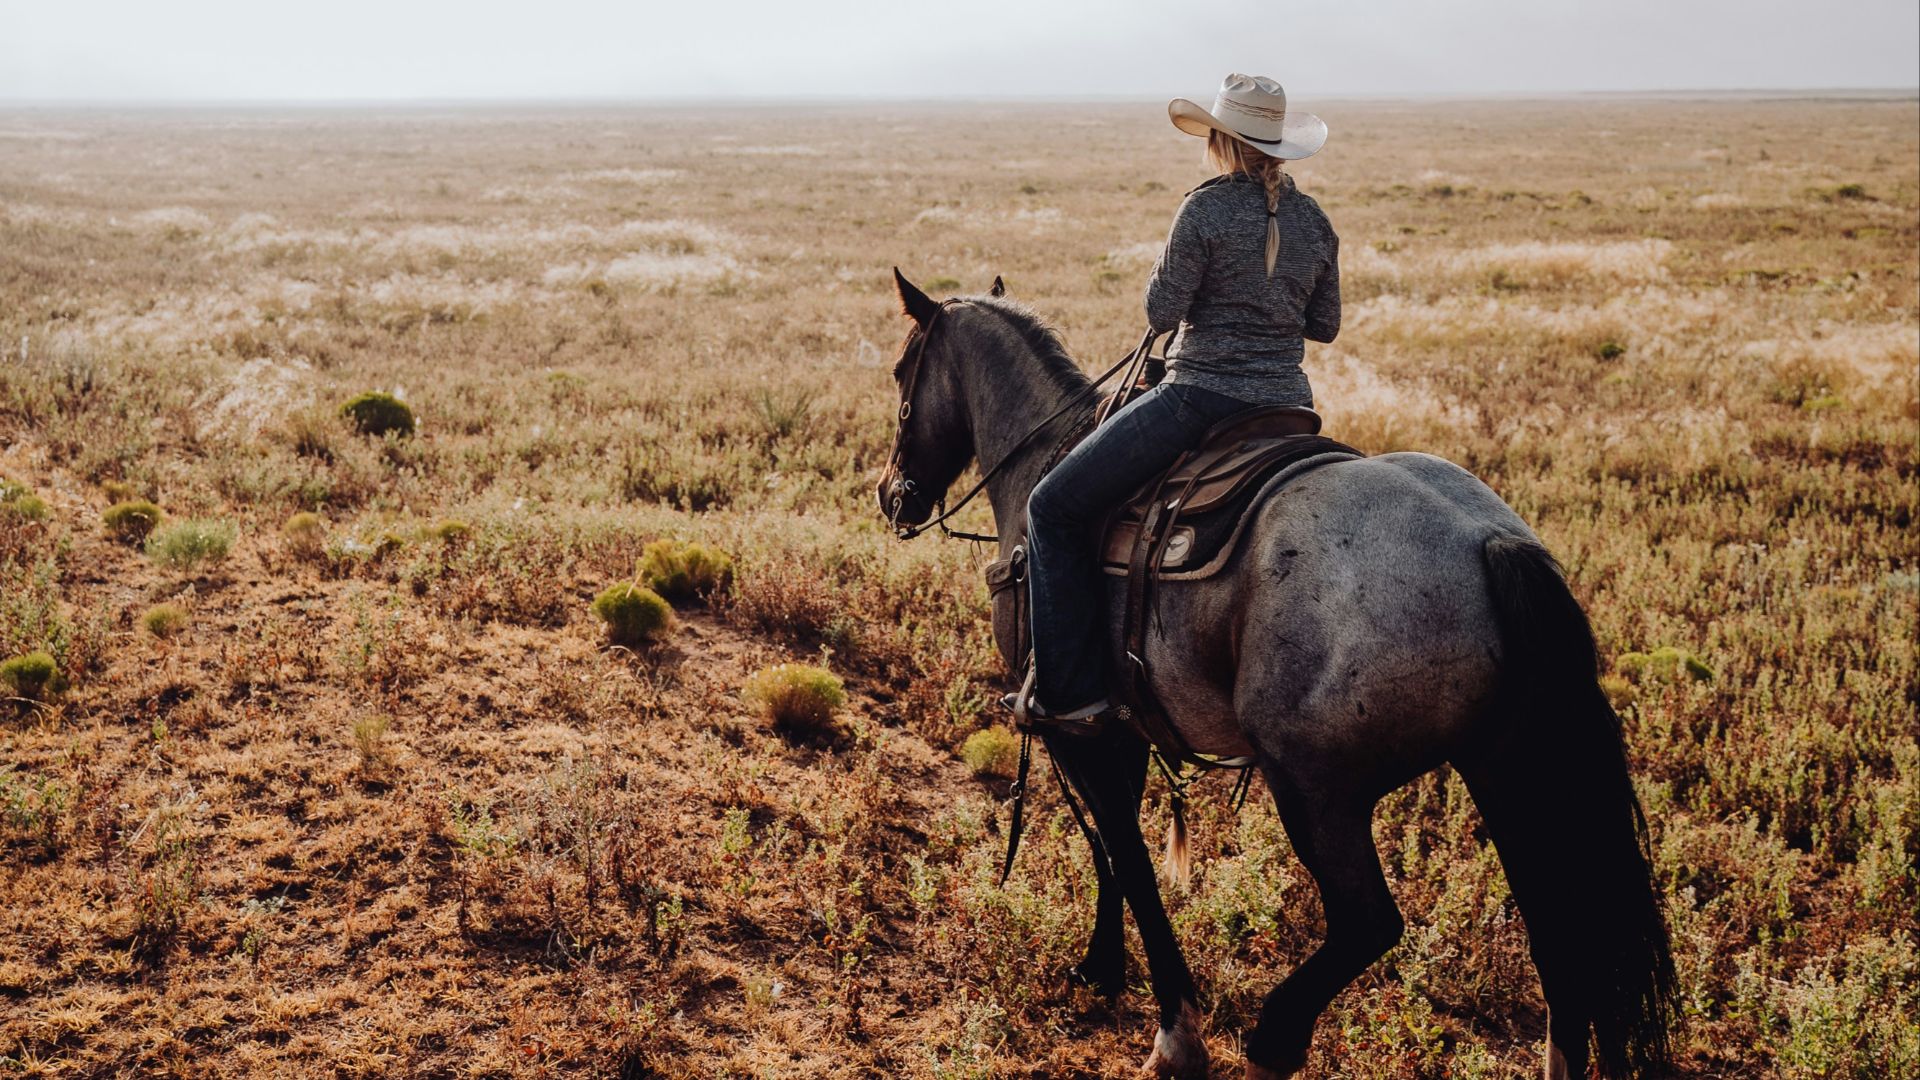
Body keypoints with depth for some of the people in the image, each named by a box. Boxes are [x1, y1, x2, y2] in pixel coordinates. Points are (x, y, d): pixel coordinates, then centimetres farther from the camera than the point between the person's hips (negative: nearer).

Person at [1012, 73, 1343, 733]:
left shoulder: (1207, 208, -11)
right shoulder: (1314, 220, 8)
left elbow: (1163, 312, -11)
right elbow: (1325, 325, 15)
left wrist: (1167, 272, 8)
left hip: (1202, 394, -7)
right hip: (1287, 404, 7)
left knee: (1054, 507, 1)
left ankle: (1071, 693, -4)